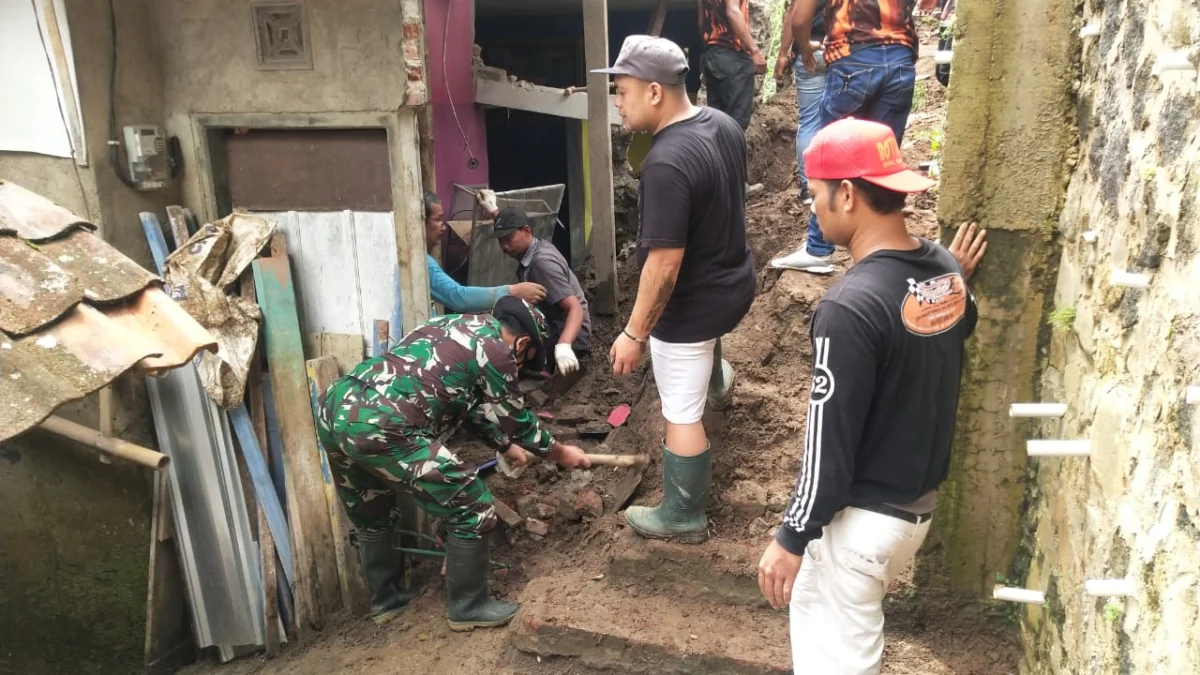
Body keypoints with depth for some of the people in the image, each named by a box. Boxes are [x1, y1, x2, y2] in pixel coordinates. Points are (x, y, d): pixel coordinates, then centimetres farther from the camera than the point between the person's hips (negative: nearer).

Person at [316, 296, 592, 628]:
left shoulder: (456, 325, 26)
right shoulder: (496, 350, 1)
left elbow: (471, 405, 37)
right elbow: (515, 419, 13)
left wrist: (505, 445, 49)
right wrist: (561, 453, 30)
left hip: (333, 409, 9)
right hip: (380, 428, -9)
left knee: (370, 514, 31)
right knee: (472, 508, 5)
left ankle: (385, 598, 45)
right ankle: (467, 607, 20)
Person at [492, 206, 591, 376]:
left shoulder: (543, 262, -24)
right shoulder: (534, 248, 4)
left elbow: (576, 308, -35)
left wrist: (563, 346, -50)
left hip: (568, 337, -10)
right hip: (551, 328, 10)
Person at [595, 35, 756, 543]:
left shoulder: (667, 164, -32)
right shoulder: (723, 124, -3)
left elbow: (664, 264, -30)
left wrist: (634, 334, -21)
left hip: (693, 305, -9)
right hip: (735, 281, 9)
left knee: (681, 416, 8)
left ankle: (683, 517, 26)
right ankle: (714, 373, 72)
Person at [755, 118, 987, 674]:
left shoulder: (850, 305, -27)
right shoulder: (945, 270, -2)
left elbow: (830, 441, -23)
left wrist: (791, 539, -13)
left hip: (860, 518, -8)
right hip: (919, 505, 9)